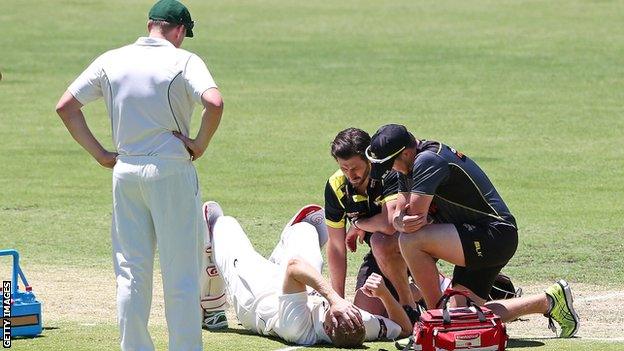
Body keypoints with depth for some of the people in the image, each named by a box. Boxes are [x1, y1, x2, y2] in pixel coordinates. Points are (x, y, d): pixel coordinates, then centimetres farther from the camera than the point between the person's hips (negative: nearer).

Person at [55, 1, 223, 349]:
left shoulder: (111, 60, 7)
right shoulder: (183, 61, -6)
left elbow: (66, 105, 7)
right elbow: (214, 102, -23)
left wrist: (99, 152, 8)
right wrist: (200, 144, -8)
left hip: (125, 172, 4)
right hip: (172, 171, -4)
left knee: (132, 273, 9)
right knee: (181, 274, 1)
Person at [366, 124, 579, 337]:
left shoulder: (427, 161, -20)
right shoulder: (409, 166, 10)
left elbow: (416, 215, -23)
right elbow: (398, 216, 7)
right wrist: (402, 222, -16)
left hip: (496, 236, -11)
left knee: (411, 241, -25)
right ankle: (549, 302, 20)